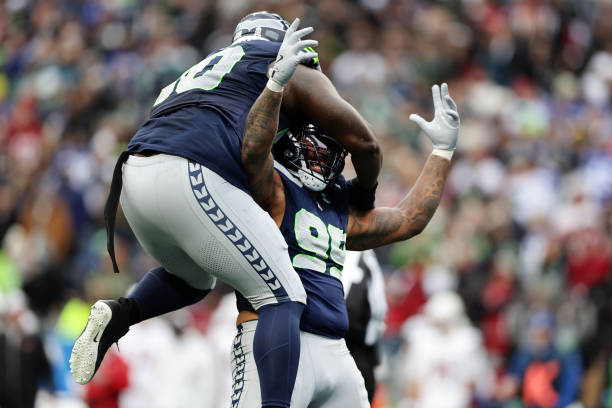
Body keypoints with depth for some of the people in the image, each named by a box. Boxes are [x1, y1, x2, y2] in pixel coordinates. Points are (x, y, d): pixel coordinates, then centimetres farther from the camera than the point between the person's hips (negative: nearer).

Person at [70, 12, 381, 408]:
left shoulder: (199, 74, 39)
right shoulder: (295, 72, 18)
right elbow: (362, 140, 14)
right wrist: (365, 192, 34)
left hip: (133, 181, 7)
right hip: (190, 182, -7)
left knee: (192, 279, 34)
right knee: (283, 298, 1)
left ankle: (117, 316, 7)